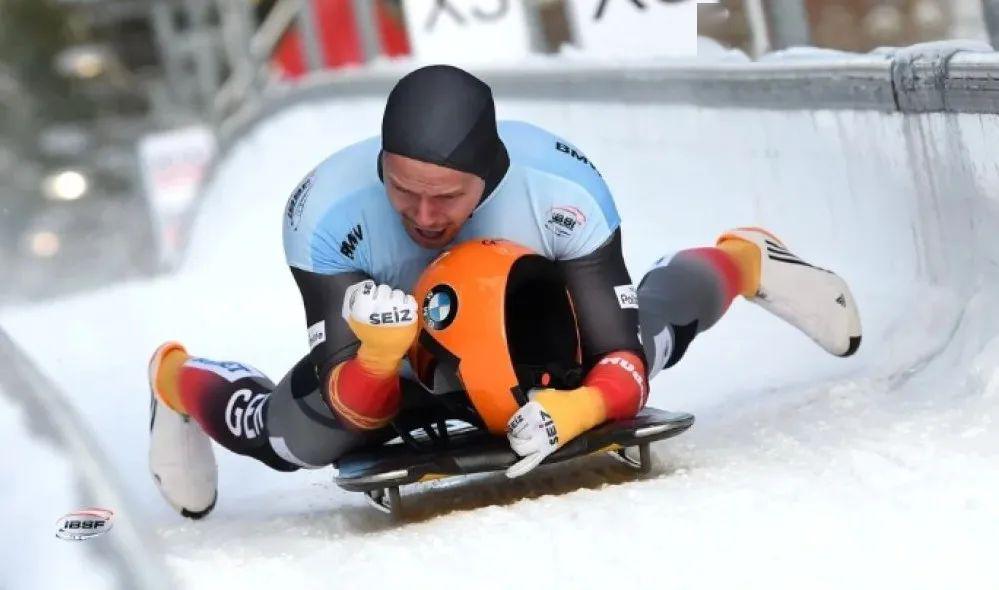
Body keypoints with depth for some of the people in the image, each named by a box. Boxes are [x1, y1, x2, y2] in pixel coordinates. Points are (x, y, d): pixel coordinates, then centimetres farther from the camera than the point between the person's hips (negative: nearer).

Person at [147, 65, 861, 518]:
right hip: (391, 342, -1)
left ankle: (743, 263, 38)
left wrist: (579, 408, -57)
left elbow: (622, 364, -34)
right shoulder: (327, 210, -40)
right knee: (306, 438, -20)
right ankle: (182, 382, 14)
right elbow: (352, 409, -36)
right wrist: (378, 358, -59)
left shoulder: (563, 189, -40)